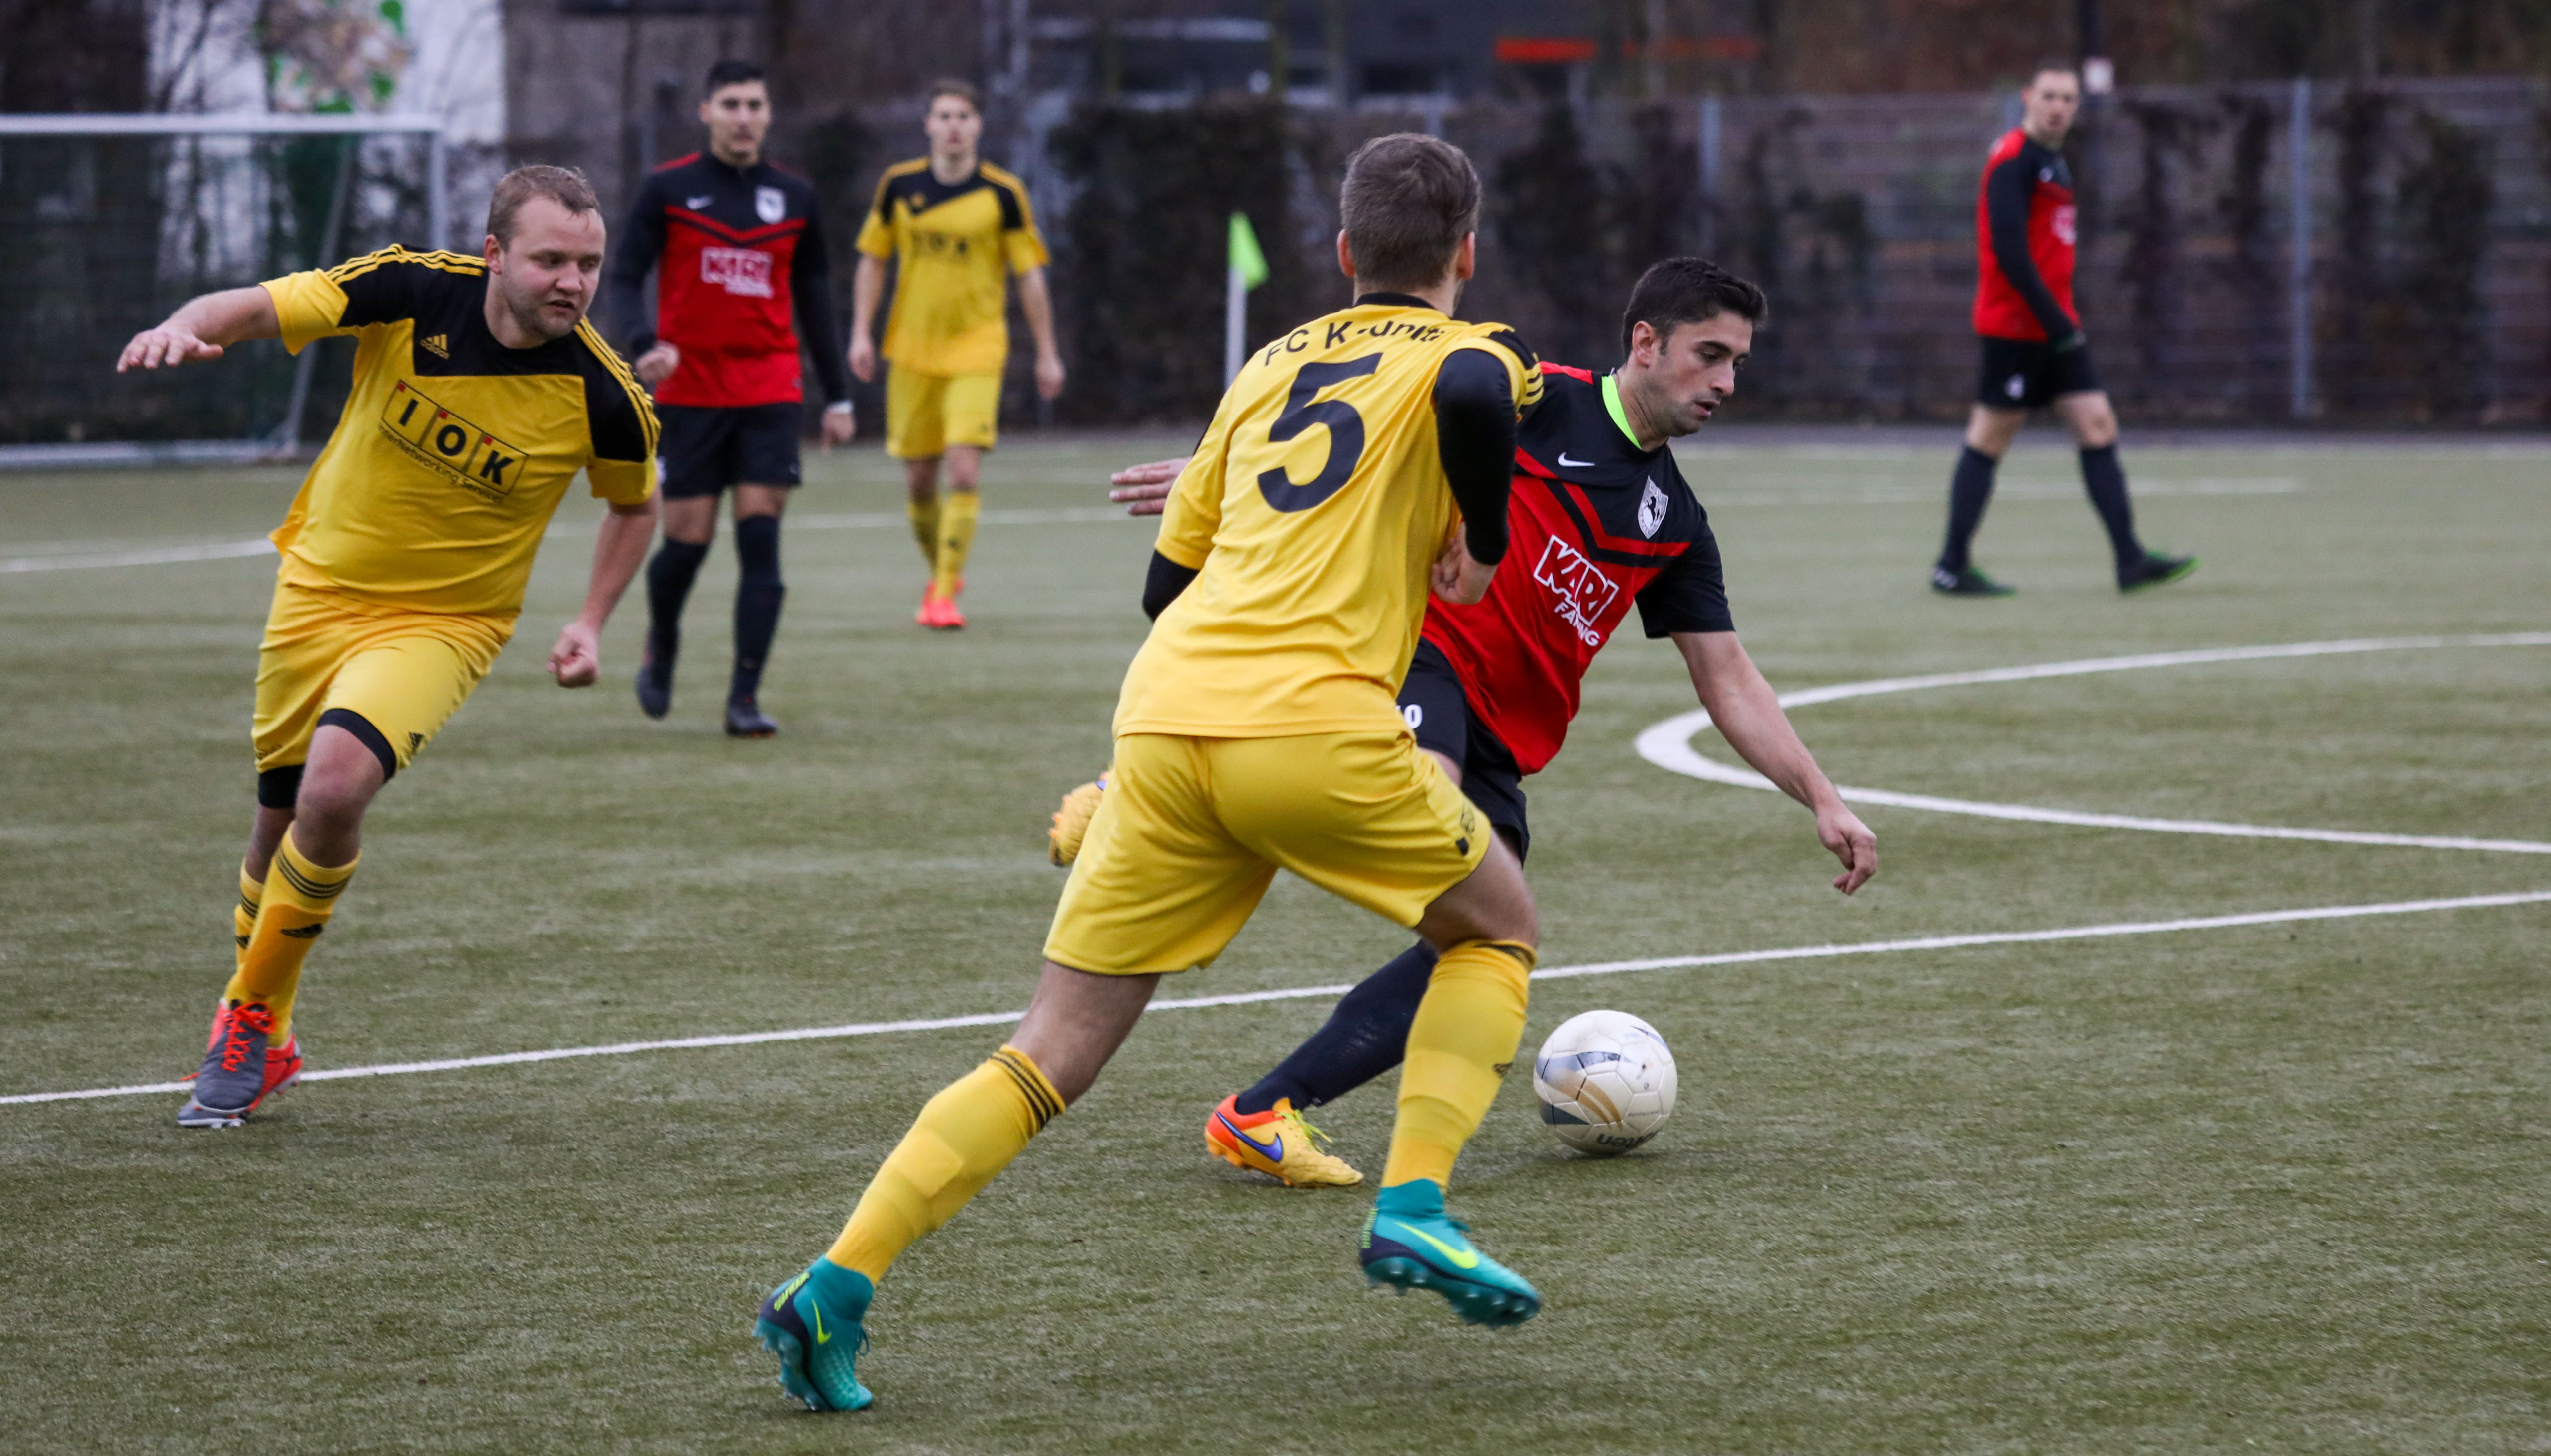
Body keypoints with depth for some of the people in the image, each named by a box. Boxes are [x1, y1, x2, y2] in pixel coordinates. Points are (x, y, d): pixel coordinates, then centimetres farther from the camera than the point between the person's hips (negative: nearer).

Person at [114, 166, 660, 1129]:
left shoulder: (600, 394, -17)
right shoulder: (413, 292, -17)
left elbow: (635, 506, 4)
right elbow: (257, 309, -12)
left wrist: (591, 623, -5)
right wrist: (184, 327, -34)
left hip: (444, 618, -3)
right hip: (319, 588, 3)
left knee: (336, 788, -26)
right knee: (282, 815, 12)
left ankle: (252, 1015, -3)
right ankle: (262, 1042, 37)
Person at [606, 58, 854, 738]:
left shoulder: (795, 197, 8)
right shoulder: (668, 189, 0)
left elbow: (814, 299, 15)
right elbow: (624, 277, -1)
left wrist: (837, 396, 13)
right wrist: (644, 344, -21)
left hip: (768, 394, 2)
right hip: (687, 394, -2)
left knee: (760, 537, -8)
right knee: (688, 539, -1)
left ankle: (745, 697, -5)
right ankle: (660, 645, 31)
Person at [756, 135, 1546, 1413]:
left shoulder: (1267, 368, 26)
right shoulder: (1466, 350, 10)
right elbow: (1476, 395, -18)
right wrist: (1483, 544, -1)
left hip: (1162, 722, 5)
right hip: (1315, 729, -5)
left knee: (1053, 1054, 6)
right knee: (1498, 926, 22)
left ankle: (835, 1288, -6)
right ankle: (1413, 1205, 6)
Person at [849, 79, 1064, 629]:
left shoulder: (1003, 193, -6)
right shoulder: (898, 185, 1)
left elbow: (1030, 274, 0)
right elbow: (872, 260, 10)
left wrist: (1046, 353, 1)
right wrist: (862, 332, 3)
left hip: (976, 351, -3)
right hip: (912, 351, 3)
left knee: (965, 470, -16)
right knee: (918, 477, 7)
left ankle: (944, 595, -10)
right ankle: (941, 572, 30)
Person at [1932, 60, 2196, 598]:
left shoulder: (2052, 162, 16)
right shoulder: (2012, 161, -13)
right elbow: (2008, 251, -21)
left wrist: (2063, 321, 16)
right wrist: (2055, 322, -21)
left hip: (2054, 327, 9)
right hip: (2014, 326, -9)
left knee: (2099, 428, 1)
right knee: (1988, 441, -3)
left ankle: (2130, 559, -1)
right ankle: (1951, 567, 5)